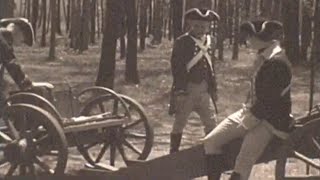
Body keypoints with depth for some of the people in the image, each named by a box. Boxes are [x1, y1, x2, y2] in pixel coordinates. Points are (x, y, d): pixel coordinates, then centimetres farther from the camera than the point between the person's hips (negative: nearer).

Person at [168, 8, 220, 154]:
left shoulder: (209, 41, 10)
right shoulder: (182, 42, -8)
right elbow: (176, 67, -12)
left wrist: (213, 87, 15)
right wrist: (180, 89, -17)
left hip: (204, 89, 5)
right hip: (187, 89, -5)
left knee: (211, 123, 6)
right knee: (179, 123, 4)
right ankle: (173, 153, 14)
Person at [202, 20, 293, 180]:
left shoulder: (277, 62, -21)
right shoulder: (263, 58, 10)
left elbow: (268, 100, -23)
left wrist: (250, 120, -16)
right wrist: (247, 110, 10)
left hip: (270, 121, -10)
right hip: (252, 113, 10)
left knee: (242, 165, -20)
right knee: (210, 142, 0)